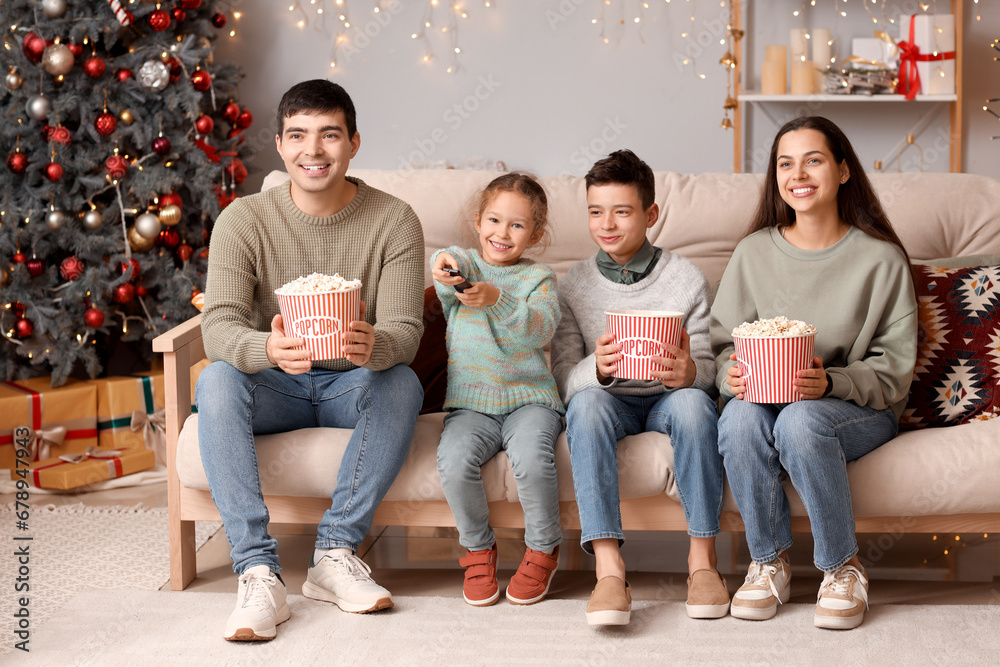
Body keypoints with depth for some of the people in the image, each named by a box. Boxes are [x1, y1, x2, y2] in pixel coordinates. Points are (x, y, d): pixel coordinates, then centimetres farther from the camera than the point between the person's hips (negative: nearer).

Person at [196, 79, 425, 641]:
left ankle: (336, 553, -25)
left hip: (354, 386, 0)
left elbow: (405, 330, -15)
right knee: (217, 381, -31)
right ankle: (258, 571, -34)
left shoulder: (394, 221, -7)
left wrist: (374, 346, -42)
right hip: (275, 387, 0)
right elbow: (218, 325, -19)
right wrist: (267, 348, -44)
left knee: (402, 382, -32)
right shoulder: (245, 220, -8)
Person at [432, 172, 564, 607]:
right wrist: (444, 263, -41)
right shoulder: (465, 266, 10)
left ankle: (543, 548, -3)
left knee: (532, 460, -31)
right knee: (454, 461, -28)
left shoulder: (538, 278, 7)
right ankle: (478, 547, -1)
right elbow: (450, 267, -16)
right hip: (470, 403, 1)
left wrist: (496, 299, -30)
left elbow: (541, 329, -12)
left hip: (528, 397, -1)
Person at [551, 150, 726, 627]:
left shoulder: (685, 279, 1)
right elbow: (564, 380, -5)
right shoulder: (573, 287, 3)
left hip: (667, 400, 0)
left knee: (693, 401, -34)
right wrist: (597, 368, -29)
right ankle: (608, 567, -41)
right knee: (586, 403, -34)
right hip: (609, 402, 0)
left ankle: (703, 558, -27)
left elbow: (708, 366, -2)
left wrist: (690, 371, -28)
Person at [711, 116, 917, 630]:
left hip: (860, 410, -2)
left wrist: (831, 382, -23)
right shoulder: (754, 252, 3)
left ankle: (843, 568, -14)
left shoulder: (882, 259, -4)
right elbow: (723, 341, 7)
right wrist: (732, 373, -18)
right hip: (764, 398, 2)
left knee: (801, 421, -36)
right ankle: (769, 560, -11)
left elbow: (894, 369, -4)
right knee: (739, 419, -33)